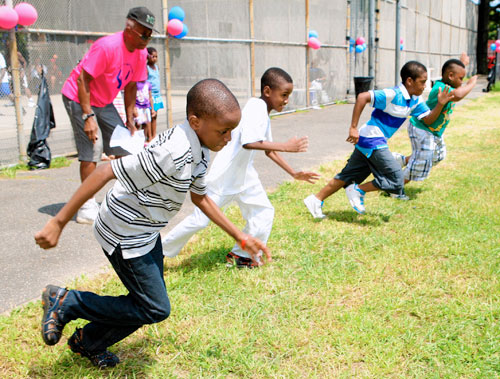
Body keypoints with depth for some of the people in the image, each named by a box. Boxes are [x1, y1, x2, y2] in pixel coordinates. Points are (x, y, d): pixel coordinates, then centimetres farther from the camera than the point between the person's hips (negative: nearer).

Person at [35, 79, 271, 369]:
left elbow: (200, 197, 13)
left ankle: (89, 342, 39)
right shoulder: (173, 154, -33)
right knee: (156, 309, -2)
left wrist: (241, 238, 11)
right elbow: (104, 173, -32)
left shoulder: (200, 151, -2)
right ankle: (66, 302, 9)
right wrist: (58, 223, -28)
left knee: (150, 304, 17)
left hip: (148, 233, 9)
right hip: (124, 236, -9)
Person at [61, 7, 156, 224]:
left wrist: (130, 120, 5)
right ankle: (87, 207, -6)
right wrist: (88, 116, -29)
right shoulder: (107, 47, -28)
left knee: (124, 144, 6)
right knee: (92, 149, -14)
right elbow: (82, 80, -26)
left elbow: (130, 86, 7)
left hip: (104, 102, 8)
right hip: (79, 98, -8)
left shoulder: (140, 53, -4)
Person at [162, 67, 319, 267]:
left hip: (244, 175, 9)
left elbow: (269, 150, 18)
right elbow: (249, 142, -35)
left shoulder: (265, 115, 9)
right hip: (224, 175, -9)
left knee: (264, 213, 6)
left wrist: (294, 173, 16)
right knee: (200, 219, -2)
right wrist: (286, 146, -32)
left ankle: (241, 255, 21)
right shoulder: (256, 106, -20)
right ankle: (159, 251, 14)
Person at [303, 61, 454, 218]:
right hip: (372, 141, -9)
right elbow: (362, 97, -24)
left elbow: (428, 120, 13)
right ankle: (358, 190, 2)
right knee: (396, 181, -10)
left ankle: (316, 200, 21)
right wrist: (353, 127, -25)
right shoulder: (392, 94, -19)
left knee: (349, 176, 15)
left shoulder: (416, 101, 8)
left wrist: (440, 104, -7)